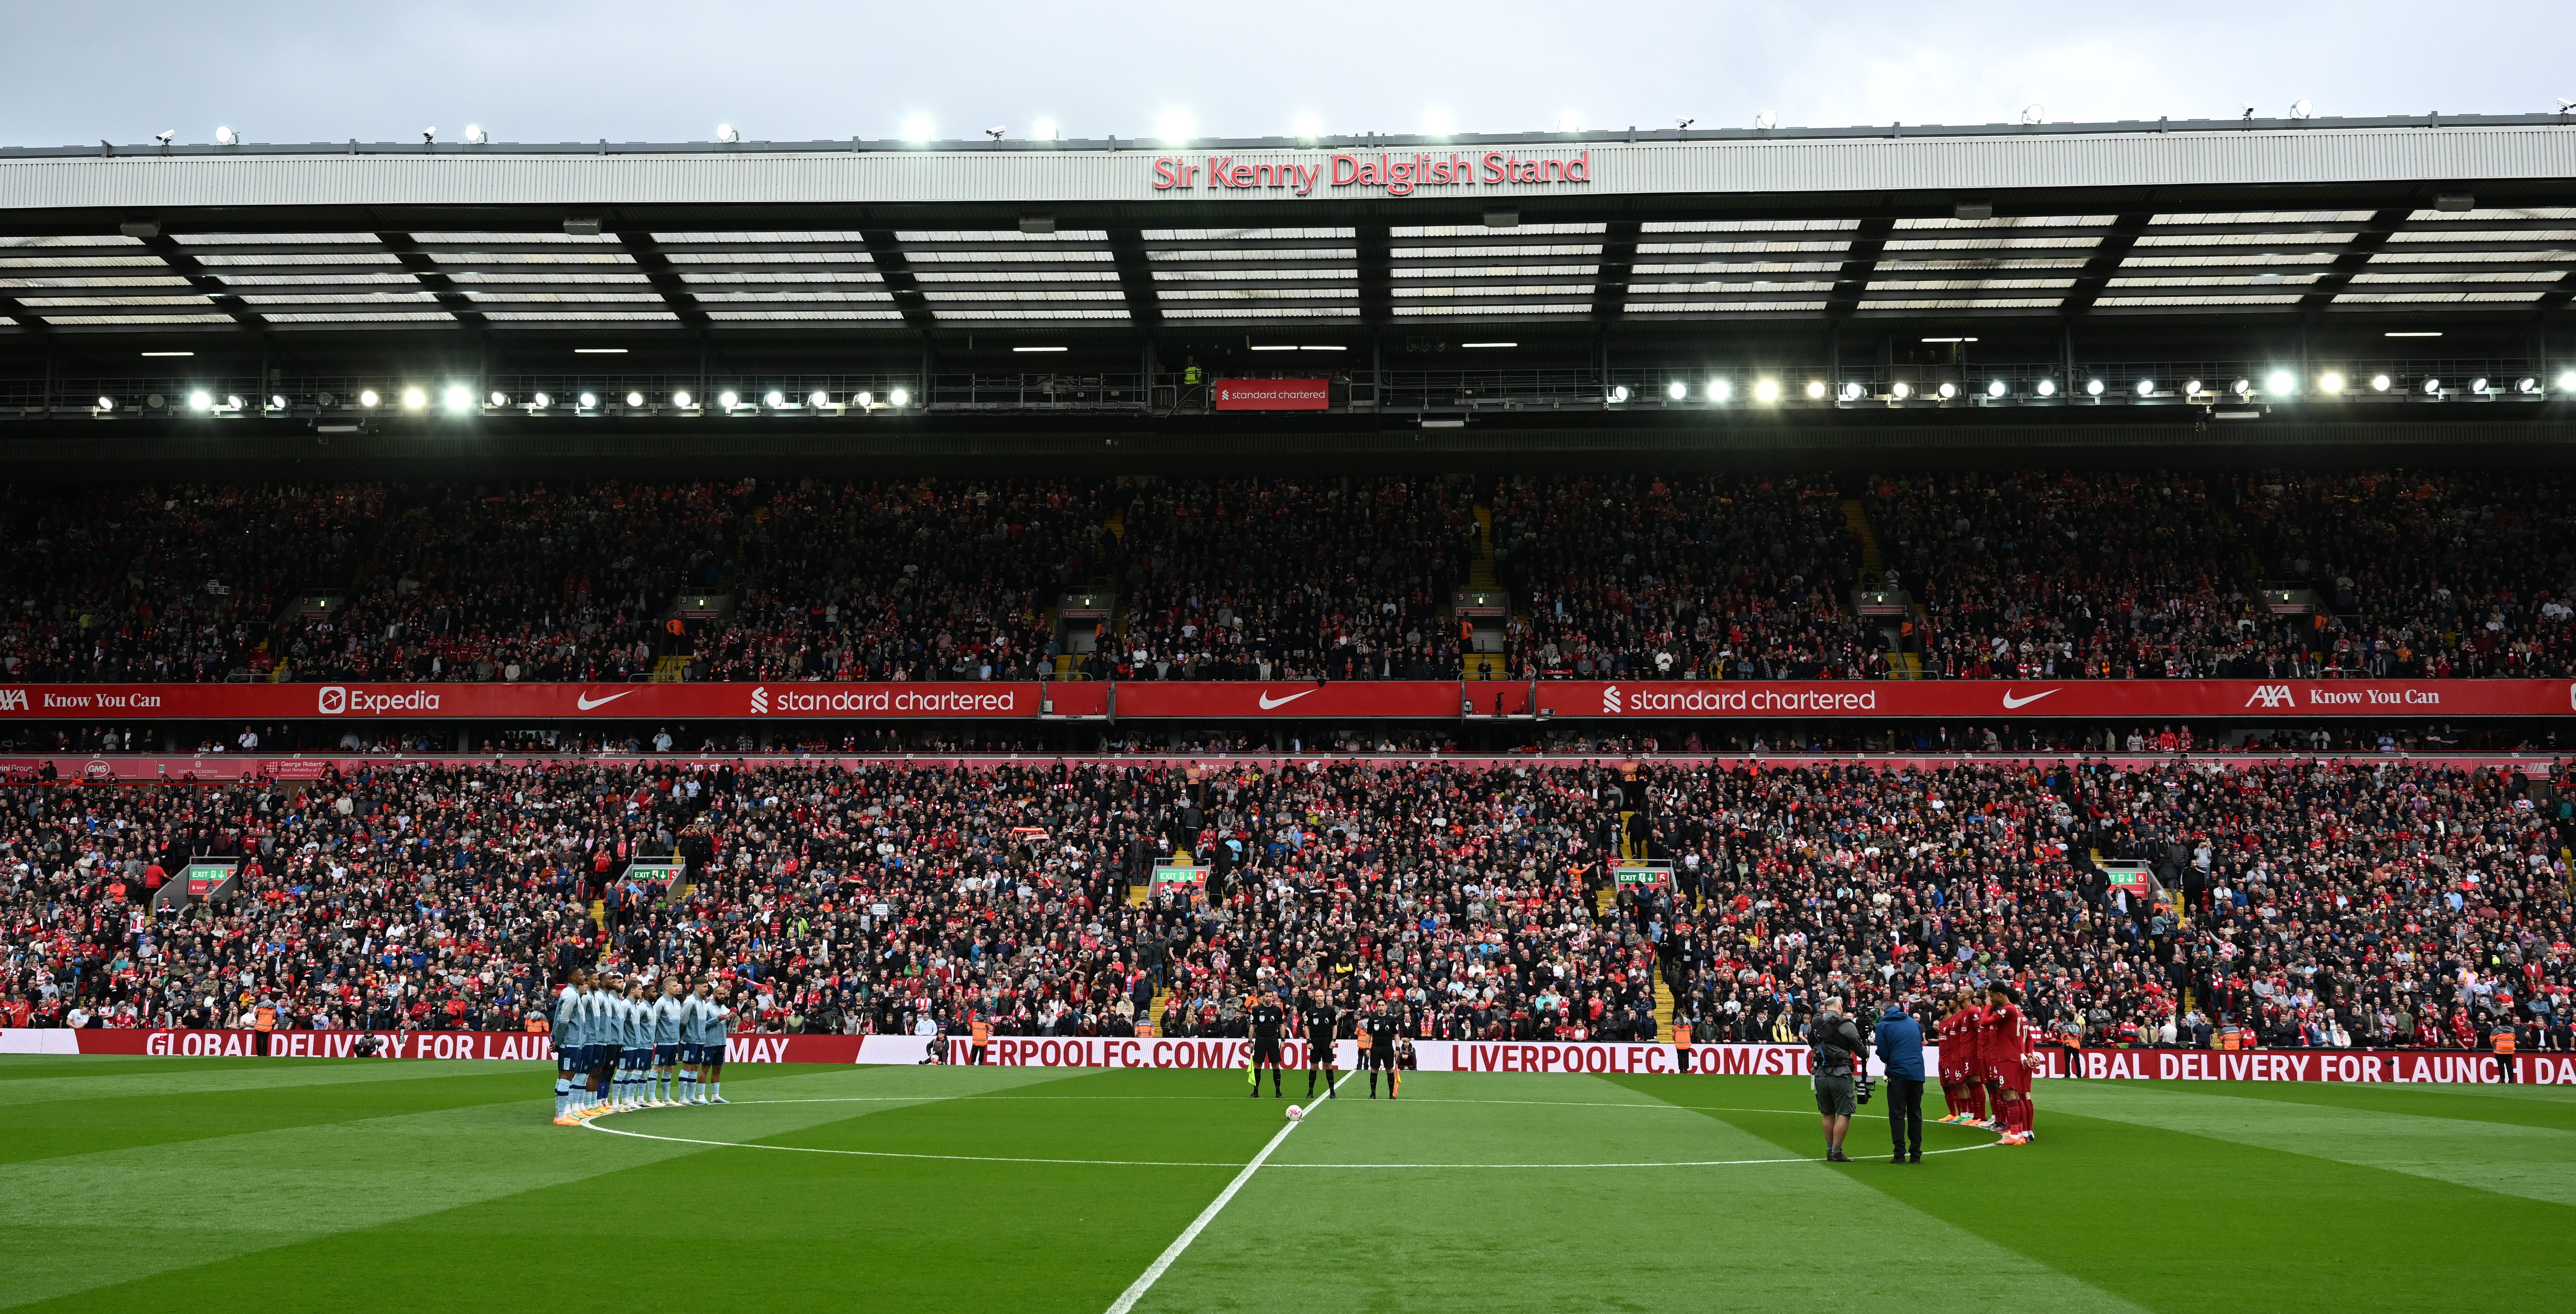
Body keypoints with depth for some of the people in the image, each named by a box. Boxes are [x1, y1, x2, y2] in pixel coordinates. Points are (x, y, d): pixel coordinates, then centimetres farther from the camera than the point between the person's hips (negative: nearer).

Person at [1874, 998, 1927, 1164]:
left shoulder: (1883, 1025, 0)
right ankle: (1916, 1154, 12)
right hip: (1918, 1072, 4)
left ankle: (1900, 1154, -5)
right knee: (1915, 1112, 11)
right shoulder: (1913, 1023, 13)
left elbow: (1883, 1054, -4)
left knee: (1897, 1114, 1)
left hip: (1898, 1073, -4)